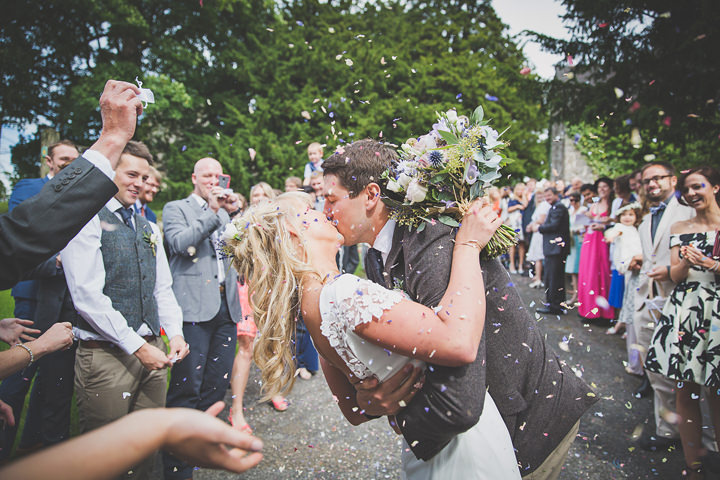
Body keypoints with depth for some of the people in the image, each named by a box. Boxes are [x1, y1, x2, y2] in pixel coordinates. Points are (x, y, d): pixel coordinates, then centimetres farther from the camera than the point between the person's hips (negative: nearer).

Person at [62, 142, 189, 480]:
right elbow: (87, 296, -15)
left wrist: (175, 333, 1)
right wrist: (138, 347, -15)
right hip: (106, 353, -6)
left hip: (151, 349, 6)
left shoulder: (148, 229, 16)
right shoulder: (88, 220, -7)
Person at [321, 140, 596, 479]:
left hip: (532, 422, -7)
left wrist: (388, 407, -21)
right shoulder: (376, 260, -3)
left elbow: (459, 404, -40)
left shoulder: (439, 252, -35)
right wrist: (368, 396, -23)